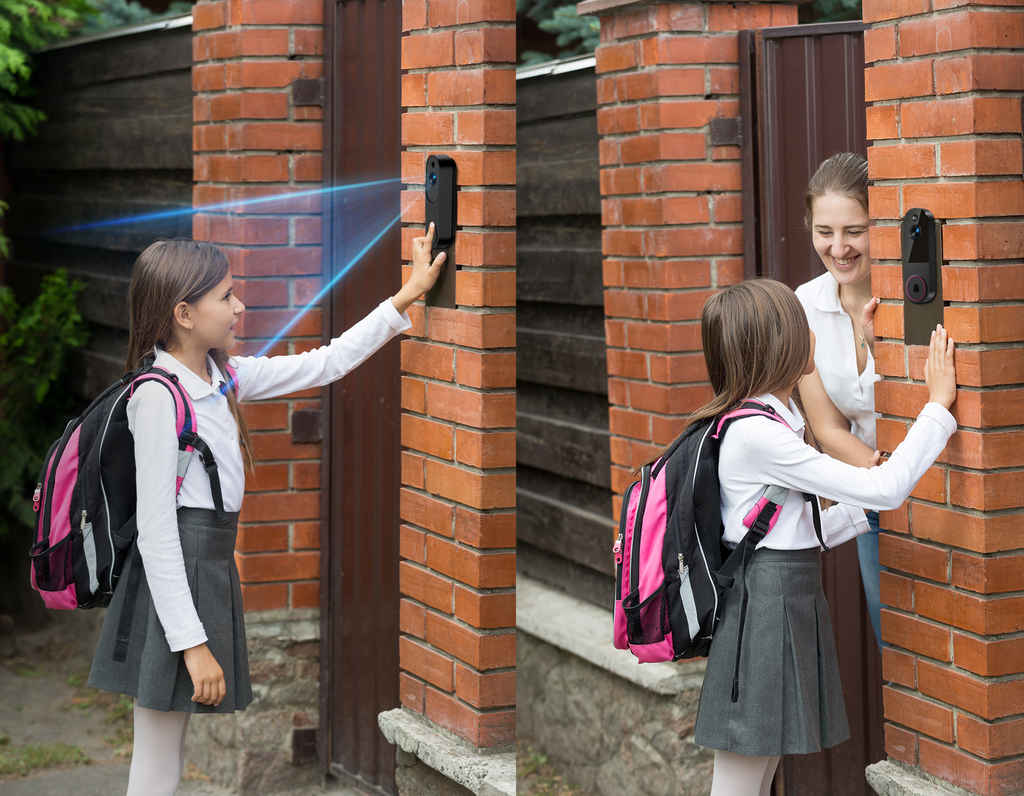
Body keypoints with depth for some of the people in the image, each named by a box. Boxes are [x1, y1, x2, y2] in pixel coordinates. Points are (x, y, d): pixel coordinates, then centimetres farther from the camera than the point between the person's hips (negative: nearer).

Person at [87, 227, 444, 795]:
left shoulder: (223, 377, 10)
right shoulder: (156, 394, -15)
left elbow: (323, 365, 18)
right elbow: (155, 529, -18)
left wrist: (409, 294, 19)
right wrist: (192, 642, -20)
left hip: (211, 570, 9)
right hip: (173, 576, -9)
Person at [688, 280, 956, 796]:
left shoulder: (764, 425, 11)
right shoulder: (757, 435, -20)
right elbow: (884, 489, -20)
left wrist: (868, 508, 13)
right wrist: (939, 403, -11)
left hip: (786, 607, 10)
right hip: (766, 609, -10)